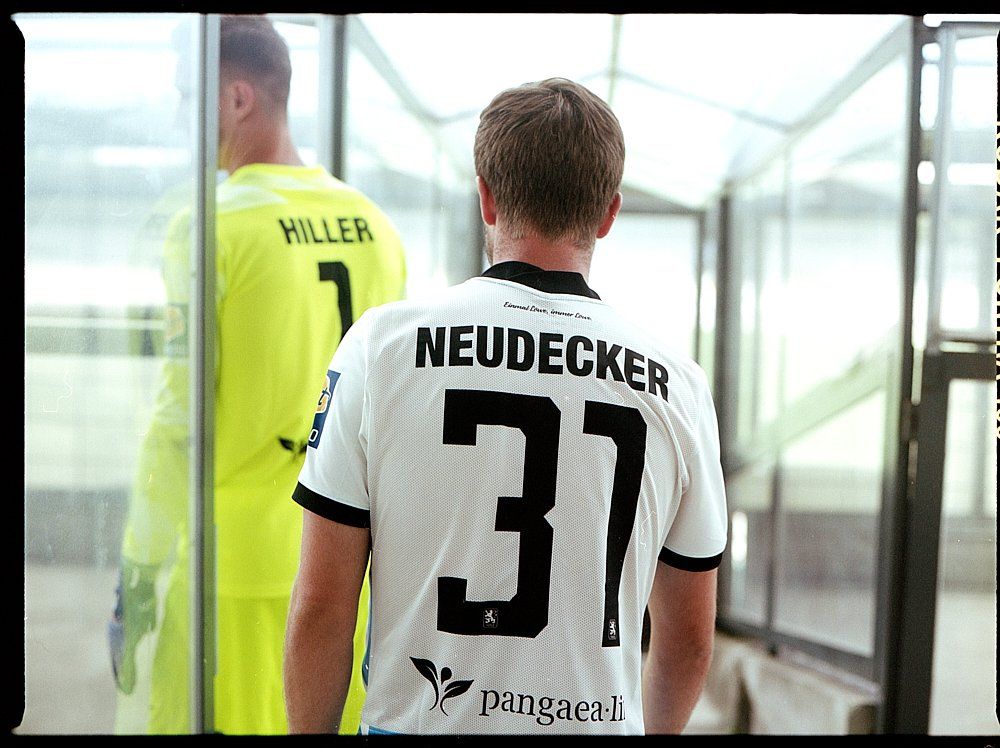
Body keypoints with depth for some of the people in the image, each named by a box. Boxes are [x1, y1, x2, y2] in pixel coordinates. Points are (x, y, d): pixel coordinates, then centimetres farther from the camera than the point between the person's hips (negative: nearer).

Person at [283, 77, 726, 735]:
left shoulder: (382, 345, -8)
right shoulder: (678, 385, -2)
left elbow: (321, 606, -8)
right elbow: (690, 641, 5)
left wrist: (309, 732, 6)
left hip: (421, 719, -1)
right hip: (599, 723, 2)